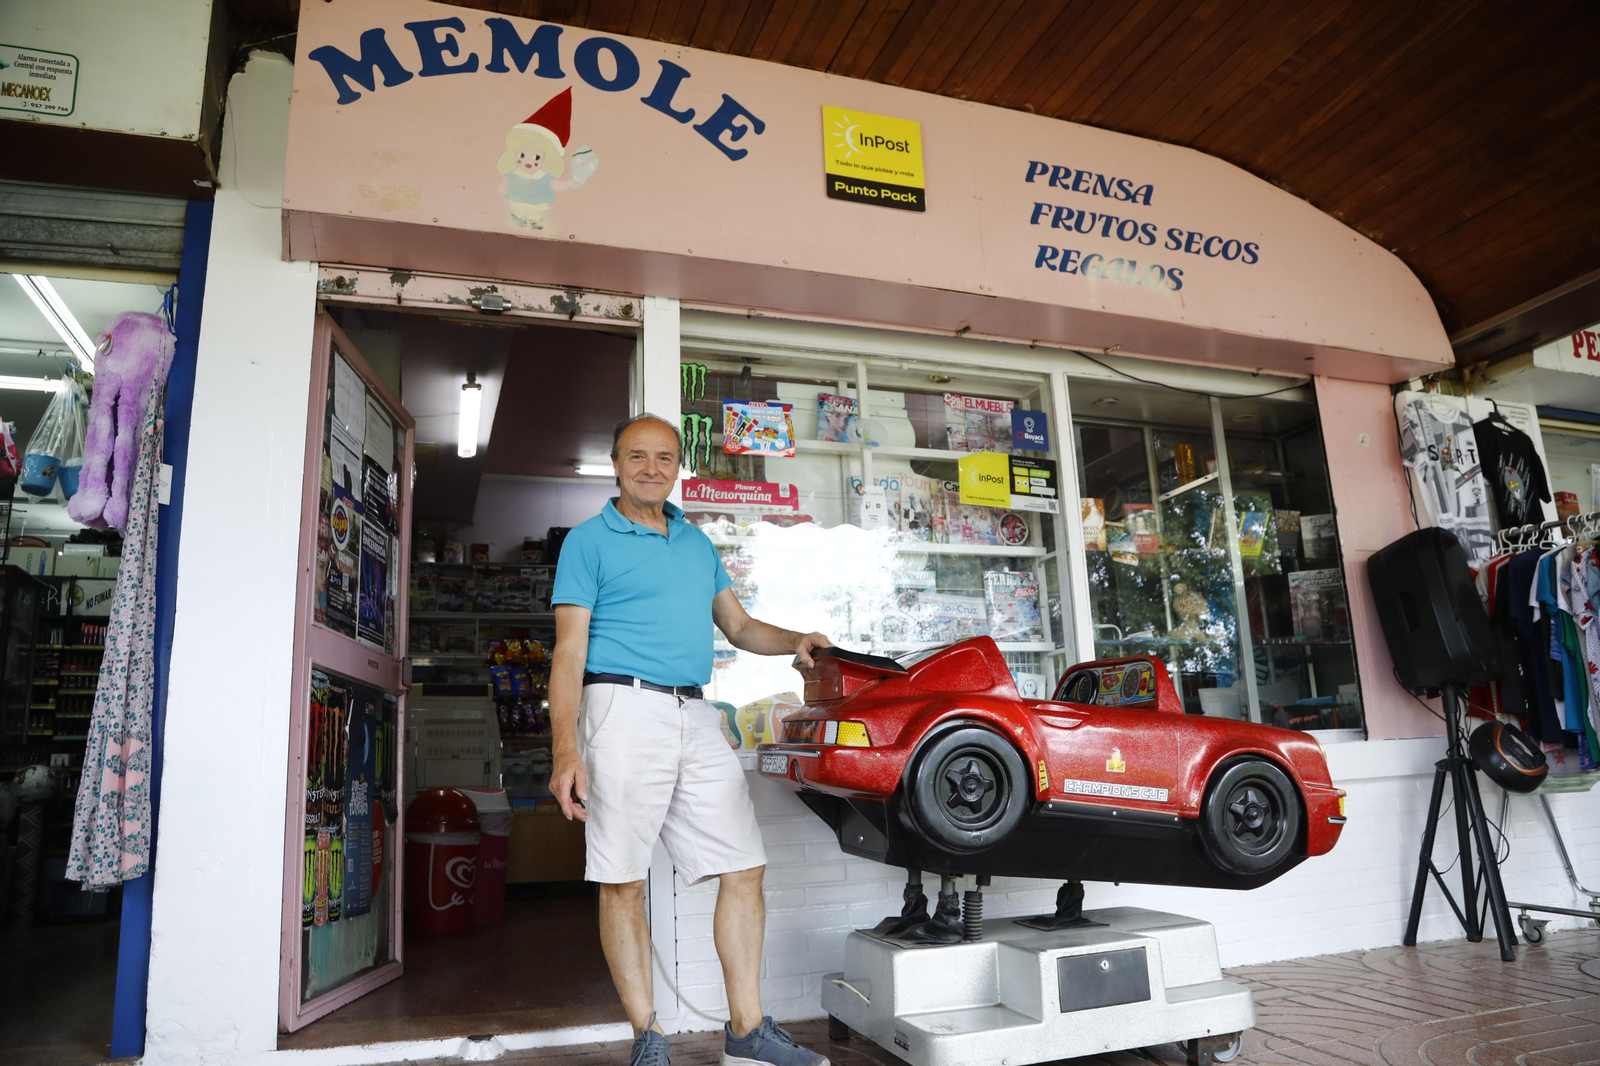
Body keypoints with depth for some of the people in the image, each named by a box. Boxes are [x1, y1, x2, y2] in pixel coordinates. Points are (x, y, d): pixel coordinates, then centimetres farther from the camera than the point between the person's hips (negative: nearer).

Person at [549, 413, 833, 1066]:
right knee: (622, 883, -1)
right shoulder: (589, 541, 3)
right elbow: (570, 651, -4)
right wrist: (566, 751, -13)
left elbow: (737, 625, 22)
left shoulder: (698, 543, 20)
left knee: (743, 869, 4)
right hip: (626, 710, -5)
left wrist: (794, 642, 2)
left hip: (697, 717, 6)